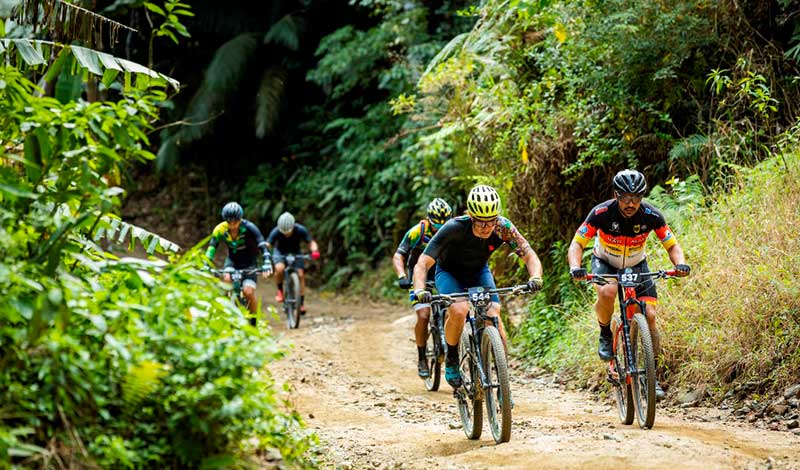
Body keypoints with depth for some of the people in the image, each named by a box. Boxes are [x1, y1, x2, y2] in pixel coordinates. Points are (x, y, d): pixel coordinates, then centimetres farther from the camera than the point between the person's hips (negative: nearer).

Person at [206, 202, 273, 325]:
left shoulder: (249, 228, -26)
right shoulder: (220, 229, -19)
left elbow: (262, 245, -33)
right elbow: (211, 248, -23)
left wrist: (266, 264, -48)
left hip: (249, 263, -2)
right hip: (232, 260, 2)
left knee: (248, 292, -20)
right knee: (227, 279, -29)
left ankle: (253, 322, 2)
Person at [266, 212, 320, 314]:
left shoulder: (300, 230, -27)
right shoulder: (276, 232, -30)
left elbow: (311, 242, -24)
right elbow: (267, 245, -36)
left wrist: (314, 251, -46)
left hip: (295, 253, 1)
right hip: (280, 252, -1)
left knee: (300, 274, -15)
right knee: (279, 268, -32)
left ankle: (301, 303, -4)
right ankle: (279, 290, -7)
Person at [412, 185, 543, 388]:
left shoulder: (503, 227, -28)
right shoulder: (454, 228, -35)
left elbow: (530, 256, -23)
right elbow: (422, 263, -36)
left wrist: (535, 278, -44)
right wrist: (420, 290, -54)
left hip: (478, 272, 3)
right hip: (449, 272, -3)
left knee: (494, 317, -19)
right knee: (458, 311, -30)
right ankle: (451, 359, -5)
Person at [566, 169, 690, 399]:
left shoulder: (651, 215, -24)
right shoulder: (602, 213, -28)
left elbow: (672, 245, -14)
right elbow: (577, 244, -27)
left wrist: (680, 263, -36)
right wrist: (575, 267, -47)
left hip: (636, 265, 2)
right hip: (605, 263, -2)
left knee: (649, 316, -14)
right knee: (607, 293, -36)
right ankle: (605, 334, -7)